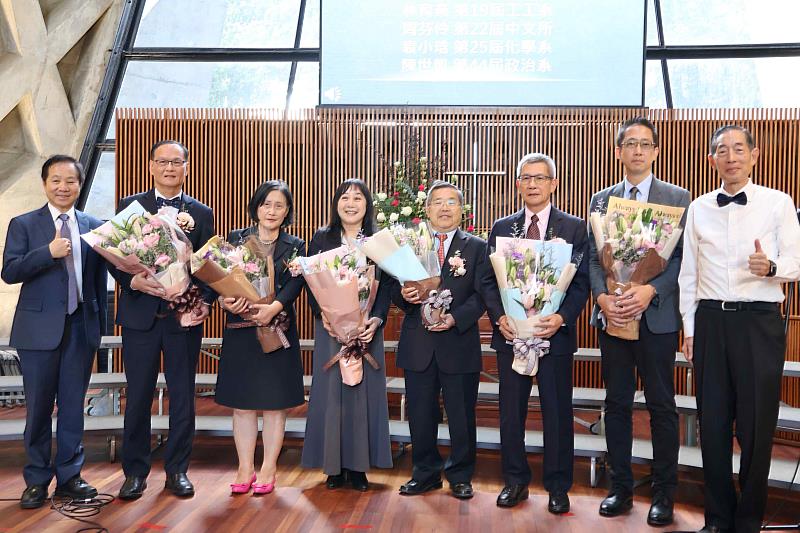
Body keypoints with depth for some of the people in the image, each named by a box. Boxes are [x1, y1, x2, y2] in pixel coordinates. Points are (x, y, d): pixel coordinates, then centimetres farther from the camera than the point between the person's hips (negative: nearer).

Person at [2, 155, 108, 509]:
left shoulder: (94, 226, 8)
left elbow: (100, 278, 10)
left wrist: (101, 323, 7)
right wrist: (49, 252, -21)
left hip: (82, 329, 2)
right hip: (40, 329, -2)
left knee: (73, 405, 10)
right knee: (39, 407, 7)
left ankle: (69, 476, 21)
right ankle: (37, 480, 20)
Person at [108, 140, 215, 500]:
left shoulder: (202, 214, 7)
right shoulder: (129, 206, 6)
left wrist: (205, 302, -12)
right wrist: (133, 281, -17)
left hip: (184, 316, 1)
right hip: (140, 314, 0)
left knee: (183, 396, 7)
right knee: (138, 397, 7)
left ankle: (177, 470, 21)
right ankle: (135, 472, 21)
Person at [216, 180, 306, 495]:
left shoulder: (295, 246, 6)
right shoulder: (235, 239, 8)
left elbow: (295, 283, -8)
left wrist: (274, 307, -25)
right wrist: (225, 300, -22)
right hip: (239, 331, 1)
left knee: (274, 402, 4)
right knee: (242, 401, 6)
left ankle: (268, 470, 15)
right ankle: (245, 469, 17)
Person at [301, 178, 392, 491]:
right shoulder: (322, 238, 6)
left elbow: (386, 287, 1)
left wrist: (376, 319, -14)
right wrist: (323, 314, -14)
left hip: (367, 328, 0)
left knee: (364, 391, 3)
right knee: (331, 392, 2)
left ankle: (359, 466, 13)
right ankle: (334, 465, 13)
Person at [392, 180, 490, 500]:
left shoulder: (477, 247, 5)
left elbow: (481, 294, -3)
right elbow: (394, 290, 7)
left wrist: (455, 318, -18)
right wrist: (404, 296, -16)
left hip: (460, 344, -1)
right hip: (418, 345, 2)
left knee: (462, 416, 7)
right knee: (420, 415, 10)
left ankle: (460, 477, 24)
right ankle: (426, 473, 27)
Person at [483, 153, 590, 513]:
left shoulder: (574, 228, 2)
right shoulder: (501, 228, 9)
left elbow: (581, 281, -2)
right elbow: (489, 280, 6)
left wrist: (562, 317, -17)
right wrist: (499, 317, -10)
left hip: (555, 334, -2)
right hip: (510, 333, 2)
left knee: (558, 413, 6)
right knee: (510, 412, 9)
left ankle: (558, 487, 21)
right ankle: (515, 481, 25)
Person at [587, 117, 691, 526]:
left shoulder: (678, 198, 3)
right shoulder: (601, 200, 11)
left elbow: (683, 256, -3)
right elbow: (593, 257, 7)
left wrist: (651, 290, -18)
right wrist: (602, 296, -10)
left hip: (657, 314, -2)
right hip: (612, 315, 3)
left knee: (661, 405, 4)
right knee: (617, 403, 9)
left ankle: (663, 494, 18)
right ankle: (620, 488, 21)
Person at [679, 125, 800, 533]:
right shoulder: (698, 209, 9)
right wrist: (688, 328, 9)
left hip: (759, 320, -2)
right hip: (710, 320, 3)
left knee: (756, 424, 3)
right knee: (713, 422, 9)